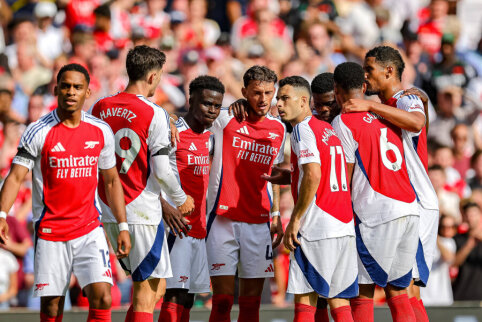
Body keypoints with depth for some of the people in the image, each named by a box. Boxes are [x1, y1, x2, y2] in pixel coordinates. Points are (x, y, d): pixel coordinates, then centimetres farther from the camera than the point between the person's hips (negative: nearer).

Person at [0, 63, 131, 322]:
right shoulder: (38, 133, -6)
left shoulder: (101, 132, 5)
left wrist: (123, 227, 12)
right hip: (50, 231, -2)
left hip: (90, 231, 2)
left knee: (102, 299, -14)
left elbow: (111, 181, 15)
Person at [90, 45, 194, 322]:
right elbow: (161, 170, -14)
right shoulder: (154, 115, -12)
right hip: (142, 211, -7)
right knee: (147, 294, -1)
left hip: (109, 211, 7)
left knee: (153, 287, 19)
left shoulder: (100, 108, 6)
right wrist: (182, 199, 4)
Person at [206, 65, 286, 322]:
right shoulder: (224, 120, -4)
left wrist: (276, 214, 16)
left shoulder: (278, 129, 10)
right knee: (222, 300, -7)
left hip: (259, 223, 4)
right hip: (223, 220, -4)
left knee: (251, 301, 3)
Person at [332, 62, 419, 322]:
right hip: (410, 211, 7)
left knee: (362, 296, -2)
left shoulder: (343, 123, -2)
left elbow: (345, 180, -3)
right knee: (397, 293, 11)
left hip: (376, 215, -7)